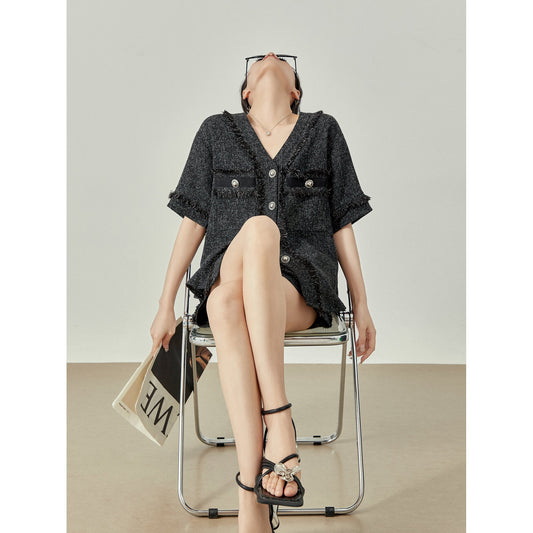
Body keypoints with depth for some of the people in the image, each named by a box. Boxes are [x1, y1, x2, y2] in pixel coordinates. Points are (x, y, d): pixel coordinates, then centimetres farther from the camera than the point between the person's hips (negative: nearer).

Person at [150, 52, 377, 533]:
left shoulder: (323, 131, 17)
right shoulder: (217, 132, 17)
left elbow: (342, 225, 15)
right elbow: (193, 220, 14)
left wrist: (362, 306, 11)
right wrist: (166, 305, 12)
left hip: (304, 287, 0)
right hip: (227, 279, 1)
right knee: (224, 304, -39)